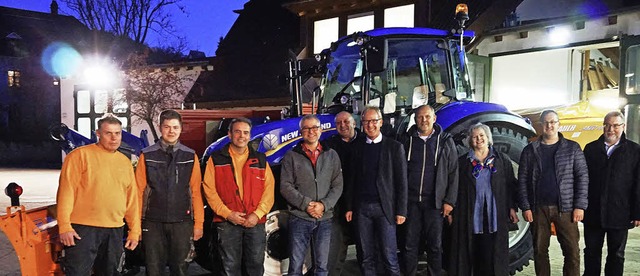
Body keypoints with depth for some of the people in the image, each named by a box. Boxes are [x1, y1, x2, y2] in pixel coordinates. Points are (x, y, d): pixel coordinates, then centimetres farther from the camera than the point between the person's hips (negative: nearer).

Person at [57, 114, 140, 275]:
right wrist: (64, 225, -14)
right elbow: (67, 191, -9)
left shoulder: (125, 162, 12)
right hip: (83, 228, -5)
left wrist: (134, 230, 10)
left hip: (115, 231, 5)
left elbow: (132, 198, 12)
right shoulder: (81, 155, -4)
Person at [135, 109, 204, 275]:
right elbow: (139, 190, 2)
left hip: (182, 222, 1)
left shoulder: (190, 156, 4)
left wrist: (198, 223, 0)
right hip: (153, 222, 0)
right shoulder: (147, 155, 2)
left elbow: (196, 192, 2)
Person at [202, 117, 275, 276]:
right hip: (227, 222, -1)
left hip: (256, 222, 2)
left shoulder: (260, 160, 8)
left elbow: (269, 190, 2)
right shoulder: (216, 159, 3)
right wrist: (227, 213, -13)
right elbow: (209, 190, -3)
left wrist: (257, 214, -11)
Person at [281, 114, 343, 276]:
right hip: (299, 219, -2)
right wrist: (305, 204, -16)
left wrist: (324, 205, -12)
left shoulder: (332, 155, 7)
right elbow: (285, 186, -5)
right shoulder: (291, 156, 1)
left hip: (325, 219, 2)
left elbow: (337, 186, 3)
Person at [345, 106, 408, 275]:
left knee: (389, 256, -3)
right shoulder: (358, 148, 10)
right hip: (361, 208, 3)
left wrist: (401, 211, -6)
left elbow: (401, 181, -2)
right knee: (365, 257, 9)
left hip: (384, 207, -3)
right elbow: (353, 180, 12)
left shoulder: (395, 147, 1)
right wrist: (349, 207, 7)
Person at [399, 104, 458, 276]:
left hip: (434, 202, -1)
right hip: (411, 200, 1)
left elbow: (453, 173, 1)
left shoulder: (445, 141, 3)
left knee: (435, 245, 7)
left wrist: (449, 200, -5)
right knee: (410, 244, 6)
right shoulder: (408, 141, 7)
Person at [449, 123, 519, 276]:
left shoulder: (503, 160, 11)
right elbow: (456, 188, 7)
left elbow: (510, 185, 9)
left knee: (492, 251, -1)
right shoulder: (463, 162, 10)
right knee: (474, 251, -1)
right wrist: (451, 211, 2)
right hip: (470, 214, 0)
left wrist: (512, 208, 1)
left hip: (495, 214, 0)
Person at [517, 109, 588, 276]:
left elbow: (582, 177, 1)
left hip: (565, 208, -1)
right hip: (538, 208, 1)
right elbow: (522, 180, 3)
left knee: (572, 250, -1)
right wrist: (525, 207, -3)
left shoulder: (572, 148, 4)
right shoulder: (530, 150, 5)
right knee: (540, 250, 9)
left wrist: (580, 206, -6)